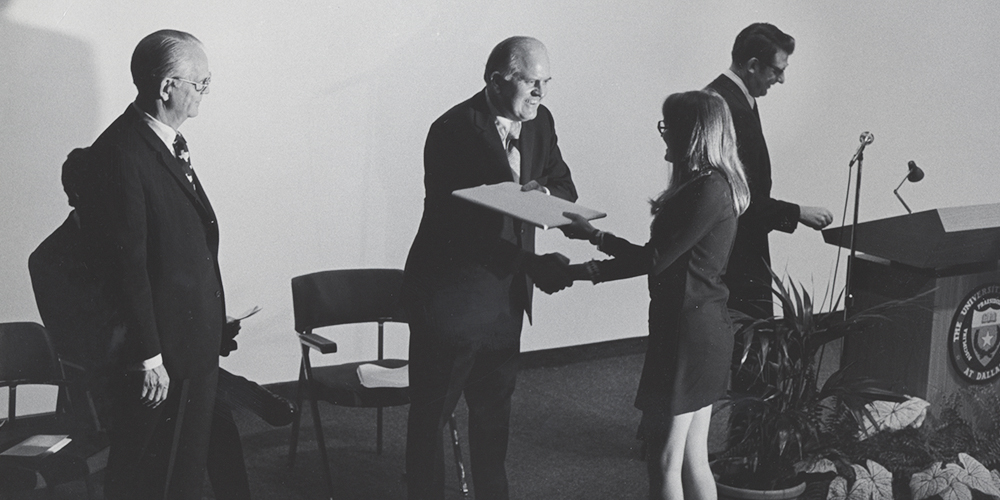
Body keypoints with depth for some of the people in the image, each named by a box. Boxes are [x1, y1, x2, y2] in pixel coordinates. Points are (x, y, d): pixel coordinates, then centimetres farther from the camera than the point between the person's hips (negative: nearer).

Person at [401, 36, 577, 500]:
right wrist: (531, 264, -33)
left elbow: (566, 189, 8)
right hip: (451, 293, -7)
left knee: (495, 404, 21)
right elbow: (460, 222, -26)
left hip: (506, 293, 7)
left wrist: (543, 192, -18)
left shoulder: (539, 122, 1)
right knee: (432, 409, 7)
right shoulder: (453, 131, -21)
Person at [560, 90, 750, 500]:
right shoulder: (712, 185, 12)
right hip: (702, 328, 10)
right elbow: (660, 258, 15)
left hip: (688, 334, -10)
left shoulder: (708, 190, -18)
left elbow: (654, 259, -17)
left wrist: (593, 235, -6)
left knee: (664, 462, -2)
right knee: (692, 459, 15)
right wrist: (583, 271, 13)